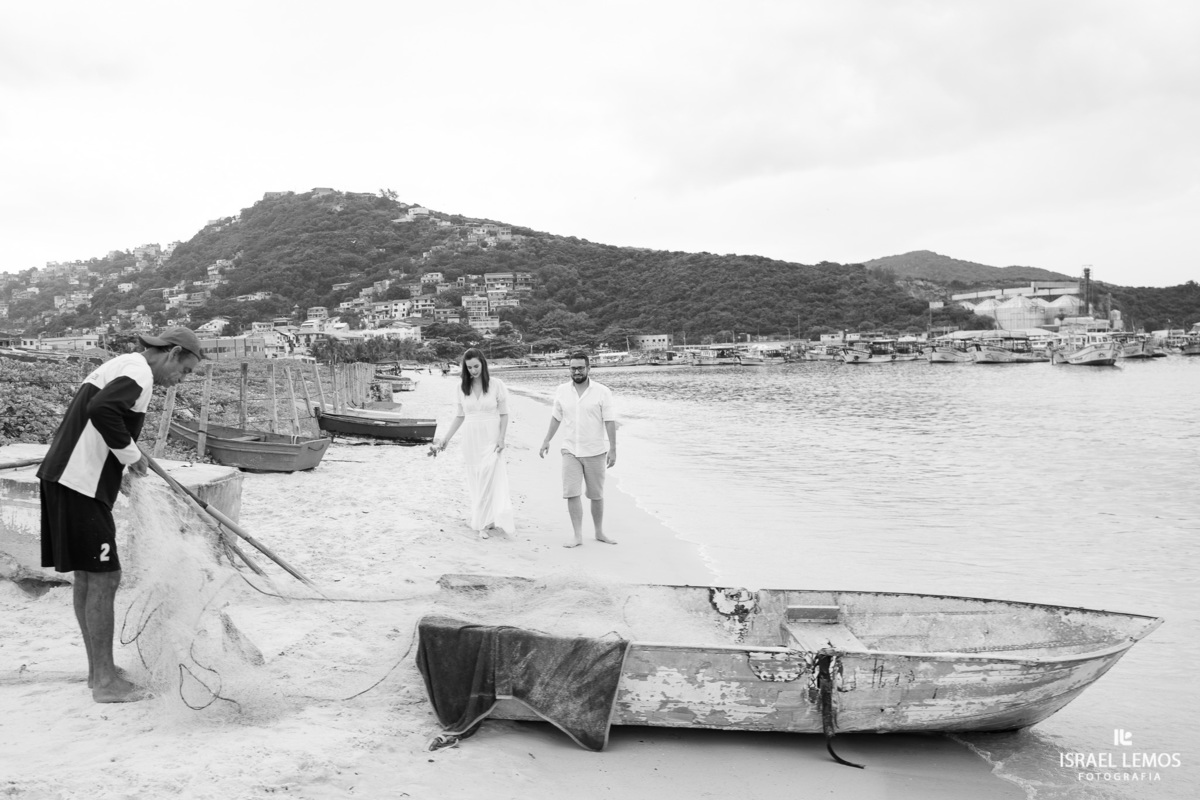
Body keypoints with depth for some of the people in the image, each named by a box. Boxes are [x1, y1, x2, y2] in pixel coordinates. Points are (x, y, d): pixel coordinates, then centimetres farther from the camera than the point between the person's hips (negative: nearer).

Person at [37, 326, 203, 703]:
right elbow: (101, 409, -28)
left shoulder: (119, 366, 20)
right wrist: (131, 453, -16)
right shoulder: (139, 372, -12)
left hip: (64, 478, 11)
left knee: (87, 578, 16)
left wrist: (128, 453, 15)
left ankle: (98, 670, 26)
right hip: (81, 485, -11)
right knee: (104, 577, -5)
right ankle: (105, 681, 3)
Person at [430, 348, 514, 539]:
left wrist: (501, 438, -10)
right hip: (471, 439, 3)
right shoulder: (461, 387, 2)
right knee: (475, 481, 5)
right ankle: (487, 519, 15)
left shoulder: (497, 385, -7)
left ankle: (484, 523, -2)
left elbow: (504, 414, -2)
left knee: (488, 479, -9)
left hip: (491, 439, -3)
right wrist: (446, 439, 6)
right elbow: (459, 416, 9)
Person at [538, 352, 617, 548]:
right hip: (570, 451, 2)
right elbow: (556, 417, 12)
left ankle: (599, 533, 24)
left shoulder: (602, 392, -8)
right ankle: (578, 536, 0)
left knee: (596, 495, 8)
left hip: (596, 451, -2)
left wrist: (613, 449, -12)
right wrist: (547, 441, 7)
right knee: (571, 493, -6)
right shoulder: (562, 391, 1)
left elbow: (610, 422, -8)